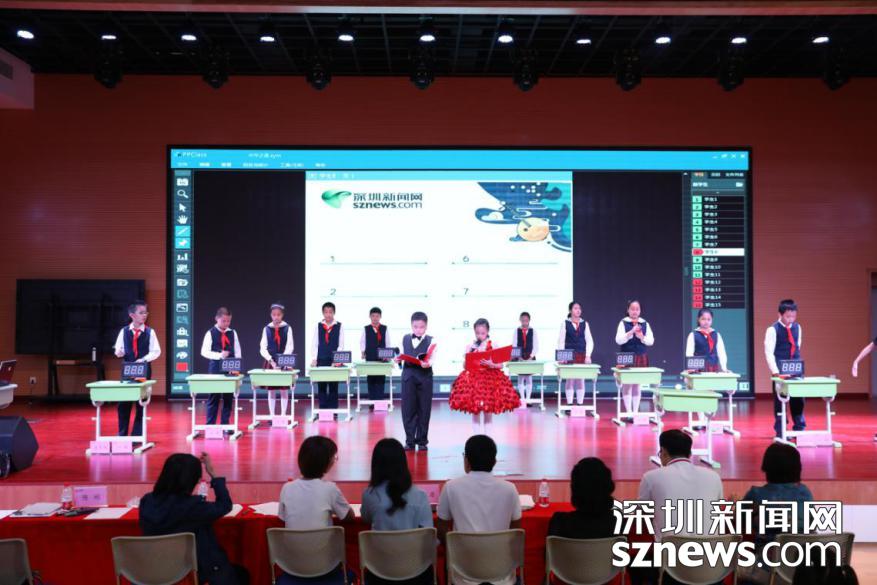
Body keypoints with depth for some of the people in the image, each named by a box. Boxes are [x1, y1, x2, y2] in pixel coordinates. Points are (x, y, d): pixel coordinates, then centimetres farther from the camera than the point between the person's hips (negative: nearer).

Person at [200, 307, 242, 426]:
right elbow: (204, 352, -8)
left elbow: (237, 351, 9)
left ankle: (225, 424, 13)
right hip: (215, 368, -3)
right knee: (213, 397, 0)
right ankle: (210, 424, 7)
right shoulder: (210, 333, -2)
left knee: (228, 397, 5)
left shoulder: (233, 333, 7)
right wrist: (219, 355, -21)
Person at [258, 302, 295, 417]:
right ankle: (272, 416, 9)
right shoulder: (267, 329, 4)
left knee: (284, 389, 1)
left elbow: (290, 347, -7)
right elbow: (262, 348, -2)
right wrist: (271, 360, -16)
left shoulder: (287, 328, 1)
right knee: (271, 390, 3)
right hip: (270, 362, 1)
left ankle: (283, 415, 8)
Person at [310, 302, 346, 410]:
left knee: (333, 386, 2)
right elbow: (314, 344, 6)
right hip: (321, 360, 2)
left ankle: (333, 409, 7)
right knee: (321, 385, 3)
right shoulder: (318, 326, 7)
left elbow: (341, 344, -2)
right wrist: (314, 358, -4)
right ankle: (322, 409, 9)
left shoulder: (339, 326, 2)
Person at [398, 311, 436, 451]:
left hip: (424, 377, -2)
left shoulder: (431, 341, 0)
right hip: (408, 376, 2)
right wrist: (398, 359, -7)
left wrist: (427, 364, -30)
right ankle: (410, 440, 11)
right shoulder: (405, 339, 11)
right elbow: (402, 356, 14)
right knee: (408, 409, 2)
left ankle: (422, 440, 15)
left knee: (424, 409, 4)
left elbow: (432, 359, -10)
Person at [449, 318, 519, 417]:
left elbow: (500, 365, -3)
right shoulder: (470, 346, 3)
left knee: (488, 413, 4)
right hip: (473, 378, 1)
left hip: (491, 378, -1)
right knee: (474, 413, 5)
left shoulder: (494, 346, -2)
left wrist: (490, 364, -21)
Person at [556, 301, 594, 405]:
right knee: (570, 379, -1)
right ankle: (569, 404, 3)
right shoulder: (565, 323, 3)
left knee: (581, 380, 2)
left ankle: (580, 404, 7)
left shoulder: (585, 324, 8)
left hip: (582, 355, 2)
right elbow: (561, 341, 0)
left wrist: (588, 355, -4)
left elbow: (589, 341, 6)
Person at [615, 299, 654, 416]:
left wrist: (642, 337, -18)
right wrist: (631, 332, -23)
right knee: (627, 384, -2)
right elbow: (618, 340, -12)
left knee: (637, 384, 6)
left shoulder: (645, 324, 6)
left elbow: (651, 341, 1)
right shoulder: (623, 323, -1)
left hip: (641, 357, 3)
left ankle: (636, 411, 12)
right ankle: (628, 412, 2)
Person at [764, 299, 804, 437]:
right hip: (780, 371, -5)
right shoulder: (773, 330, -10)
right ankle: (780, 432, 8)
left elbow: (797, 347, 18)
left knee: (798, 399, 7)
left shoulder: (797, 327, 7)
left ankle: (799, 429, 17)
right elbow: (769, 352, -14)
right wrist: (775, 371, -22)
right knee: (780, 400, 2)